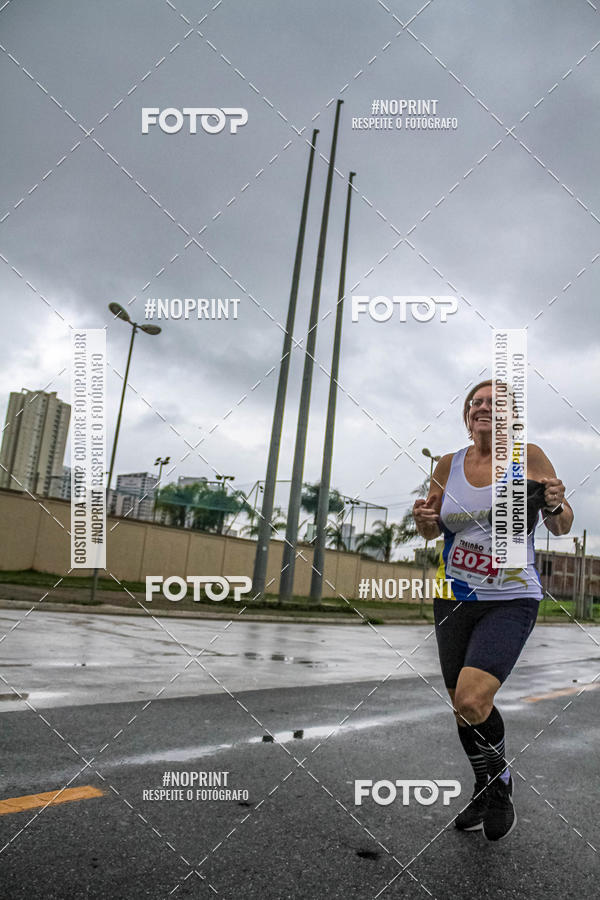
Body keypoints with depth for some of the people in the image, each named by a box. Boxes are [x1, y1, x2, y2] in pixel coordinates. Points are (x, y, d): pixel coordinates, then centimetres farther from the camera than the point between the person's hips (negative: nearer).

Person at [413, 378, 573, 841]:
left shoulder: (529, 457, -5)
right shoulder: (448, 465, 2)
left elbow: (562, 527, 1)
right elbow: (432, 531, 13)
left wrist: (555, 506, -22)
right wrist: (424, 519, -10)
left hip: (510, 600, -4)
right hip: (453, 598, 4)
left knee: (472, 699, -19)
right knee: (463, 706, 13)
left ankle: (500, 779, 13)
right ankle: (486, 788, 40)